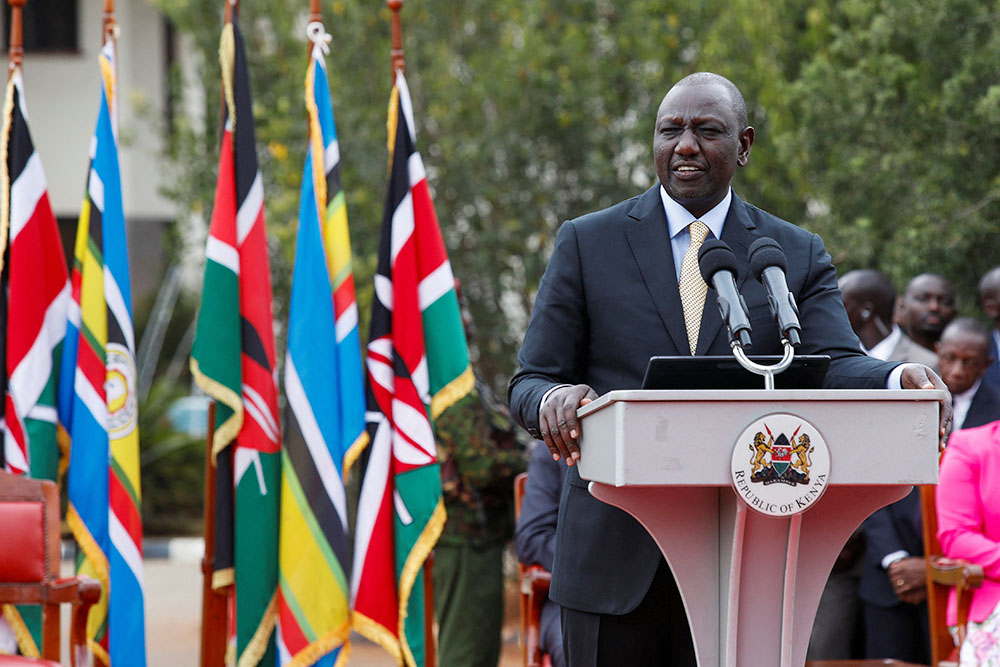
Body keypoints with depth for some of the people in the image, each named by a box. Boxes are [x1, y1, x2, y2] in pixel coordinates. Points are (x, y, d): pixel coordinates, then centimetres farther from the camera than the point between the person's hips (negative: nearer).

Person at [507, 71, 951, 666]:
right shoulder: (588, 243, 7)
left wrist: (899, 380, -29)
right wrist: (554, 400, -22)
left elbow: (836, 367, -6)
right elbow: (529, 384, 4)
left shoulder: (797, 255, 9)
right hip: (616, 562, 0)